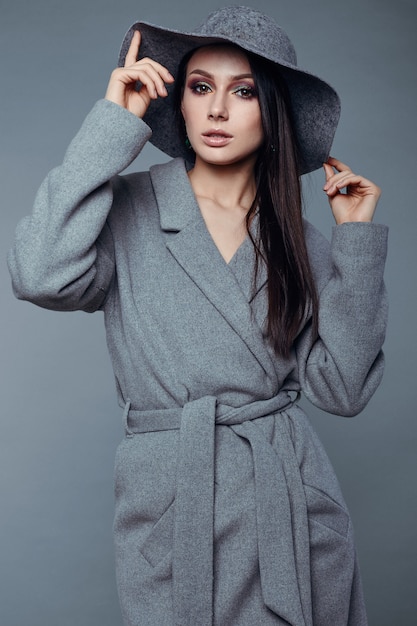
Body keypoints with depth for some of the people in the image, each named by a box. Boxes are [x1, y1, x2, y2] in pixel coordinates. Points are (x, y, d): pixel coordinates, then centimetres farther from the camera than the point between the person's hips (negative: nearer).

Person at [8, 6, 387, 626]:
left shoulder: (302, 243, 4)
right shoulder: (129, 209, -3)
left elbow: (342, 388, -3)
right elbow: (42, 276, -24)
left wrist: (358, 237, -5)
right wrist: (115, 124, -15)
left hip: (294, 506, 3)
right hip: (170, 505, -2)